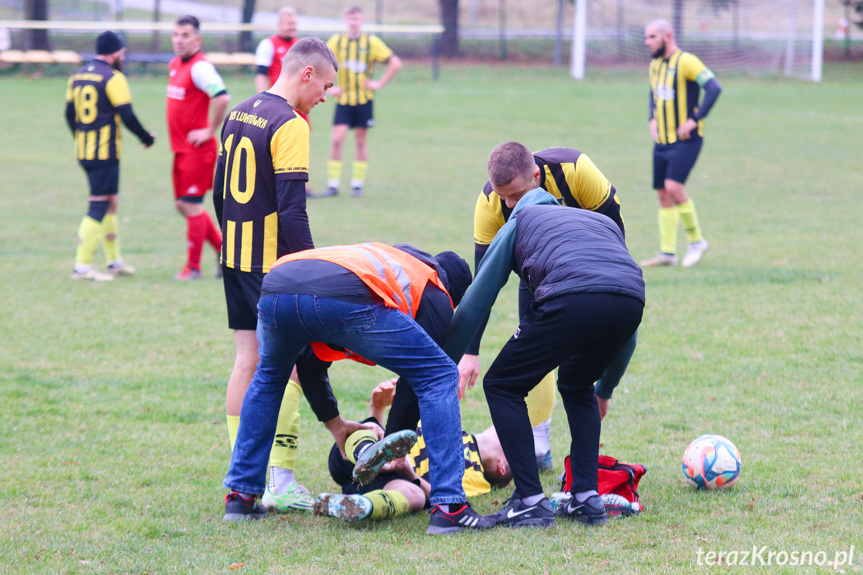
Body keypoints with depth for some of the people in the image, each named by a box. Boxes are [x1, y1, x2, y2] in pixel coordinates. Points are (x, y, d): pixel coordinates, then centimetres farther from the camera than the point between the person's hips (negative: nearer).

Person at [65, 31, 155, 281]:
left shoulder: (78, 75, 12)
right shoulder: (113, 78, -11)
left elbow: (69, 113, 17)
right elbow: (127, 116, -14)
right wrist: (146, 138, 0)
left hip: (83, 150, 8)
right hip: (105, 152, -8)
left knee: (109, 203, 18)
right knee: (100, 207, -6)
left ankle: (114, 261, 25)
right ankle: (82, 266, -10)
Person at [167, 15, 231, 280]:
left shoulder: (200, 67, -17)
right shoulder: (174, 64, 12)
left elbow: (222, 97, -30)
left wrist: (210, 131, -22)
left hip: (197, 149, -9)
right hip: (181, 148, 9)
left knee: (191, 205, -4)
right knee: (183, 205, 12)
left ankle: (193, 267, 6)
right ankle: (223, 248, 22)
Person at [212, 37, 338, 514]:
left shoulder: (238, 114, 12)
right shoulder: (289, 125, -15)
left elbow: (219, 192, 18)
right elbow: (292, 211, -19)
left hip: (235, 257, 8)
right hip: (274, 266, -8)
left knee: (248, 361, 11)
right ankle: (280, 484, -7)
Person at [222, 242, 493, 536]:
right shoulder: (435, 296, 28)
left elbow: (308, 361, 45)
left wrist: (334, 424, 50)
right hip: (346, 299, -6)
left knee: (268, 376, 39)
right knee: (440, 376, 13)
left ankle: (240, 496, 36)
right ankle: (448, 506, 6)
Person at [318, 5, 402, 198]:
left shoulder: (371, 42, -3)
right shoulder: (336, 41, 2)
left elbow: (395, 63, -3)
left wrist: (380, 84, -7)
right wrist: (328, 88, 3)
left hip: (364, 99, -1)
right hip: (343, 100, 1)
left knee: (361, 140, 4)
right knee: (337, 140, -9)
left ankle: (357, 184, 13)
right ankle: (332, 185, -4)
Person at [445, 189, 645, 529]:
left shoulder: (518, 222, 30)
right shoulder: (606, 223, 41)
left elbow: (473, 306, 26)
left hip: (571, 297, -5)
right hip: (632, 300, 5)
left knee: (502, 387, 13)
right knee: (577, 387, 31)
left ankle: (531, 503, 6)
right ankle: (587, 499, 21)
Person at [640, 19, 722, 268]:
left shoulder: (686, 61, -13)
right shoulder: (655, 65, 13)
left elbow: (714, 88, -21)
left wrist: (694, 120, -21)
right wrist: (652, 120, 14)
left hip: (686, 140, -8)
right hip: (662, 141, 8)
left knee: (673, 186, -19)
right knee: (663, 194, 6)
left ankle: (696, 240, -2)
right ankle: (667, 252, 12)